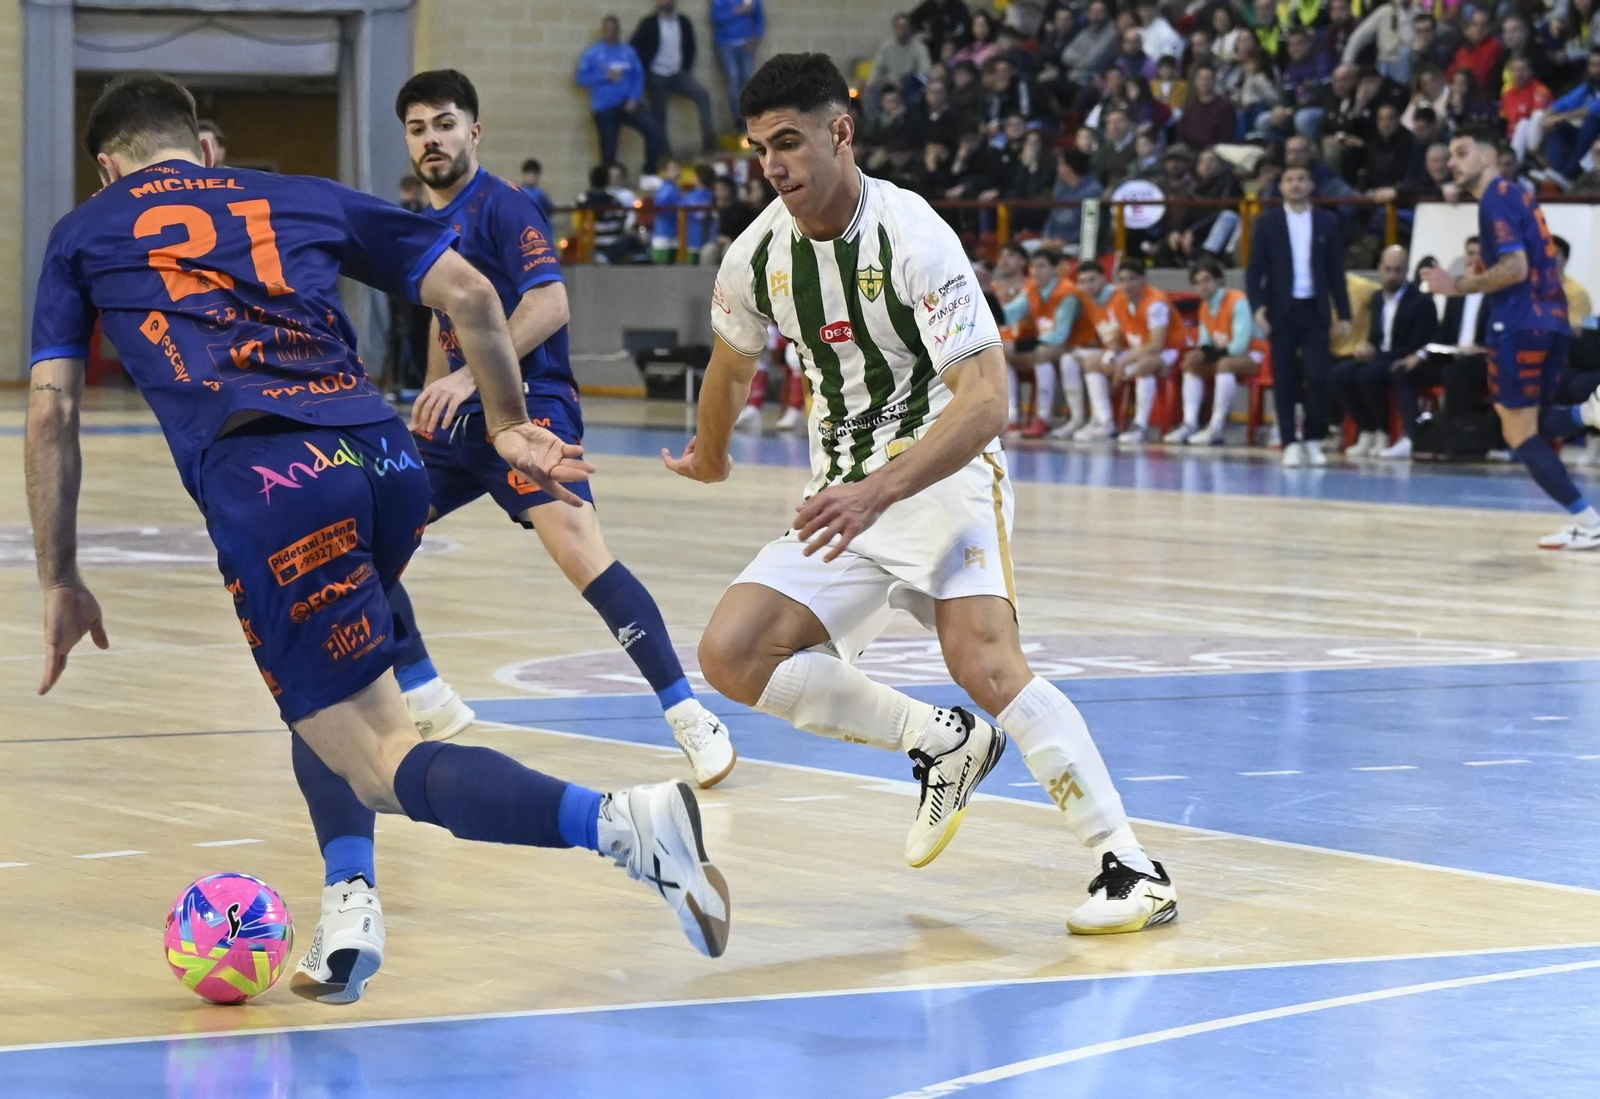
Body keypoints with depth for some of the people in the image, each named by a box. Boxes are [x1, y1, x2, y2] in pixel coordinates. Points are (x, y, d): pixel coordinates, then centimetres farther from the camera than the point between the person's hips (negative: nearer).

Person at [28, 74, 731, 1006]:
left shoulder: (84, 236, 24)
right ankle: (350, 902, 10)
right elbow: (469, 291, 22)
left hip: (265, 481, -4)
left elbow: (52, 413, 18)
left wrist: (61, 581, 25)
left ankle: (619, 821, -30)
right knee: (326, 681, 31)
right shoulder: (302, 199, 29)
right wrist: (510, 424, 33)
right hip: (386, 459, 4)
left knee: (385, 761, -7)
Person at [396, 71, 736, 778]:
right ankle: (428, 704, 15)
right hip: (460, 419, 9)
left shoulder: (502, 208, -9)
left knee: (579, 550, -26)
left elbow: (549, 304, -21)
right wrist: (429, 406, 28)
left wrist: (470, 376, -29)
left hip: (528, 404, -9)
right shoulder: (424, 224, 17)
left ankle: (692, 720, -25)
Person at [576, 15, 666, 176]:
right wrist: (605, 77, -15)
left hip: (627, 104, 1)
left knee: (654, 130, -19)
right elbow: (582, 78, -3)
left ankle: (650, 173, -5)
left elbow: (638, 77, 5)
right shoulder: (593, 53, 0)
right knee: (608, 151, 2)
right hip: (604, 108, -1)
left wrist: (634, 98, -10)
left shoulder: (628, 51, 6)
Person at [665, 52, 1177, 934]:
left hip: (944, 477, -6)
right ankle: (939, 745, 5)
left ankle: (1131, 870, -25)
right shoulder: (758, 256, -1)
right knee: (731, 655, -12)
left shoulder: (915, 239, -20)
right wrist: (709, 458, 38)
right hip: (843, 499, 7)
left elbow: (984, 400, -26)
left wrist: (878, 494, -36)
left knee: (984, 662, -29)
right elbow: (732, 366, 23)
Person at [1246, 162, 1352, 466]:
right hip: (1281, 310, -1)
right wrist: (1258, 306, -12)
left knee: (1318, 377, -9)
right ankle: (1290, 444, 4)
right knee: (1284, 380, -1)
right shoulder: (1267, 222, 4)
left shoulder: (1327, 222, 7)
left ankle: (1313, 440, 5)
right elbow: (1255, 269, 1)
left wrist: (1344, 314, 4)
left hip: (1315, 311, 1)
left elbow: (1336, 271, 8)